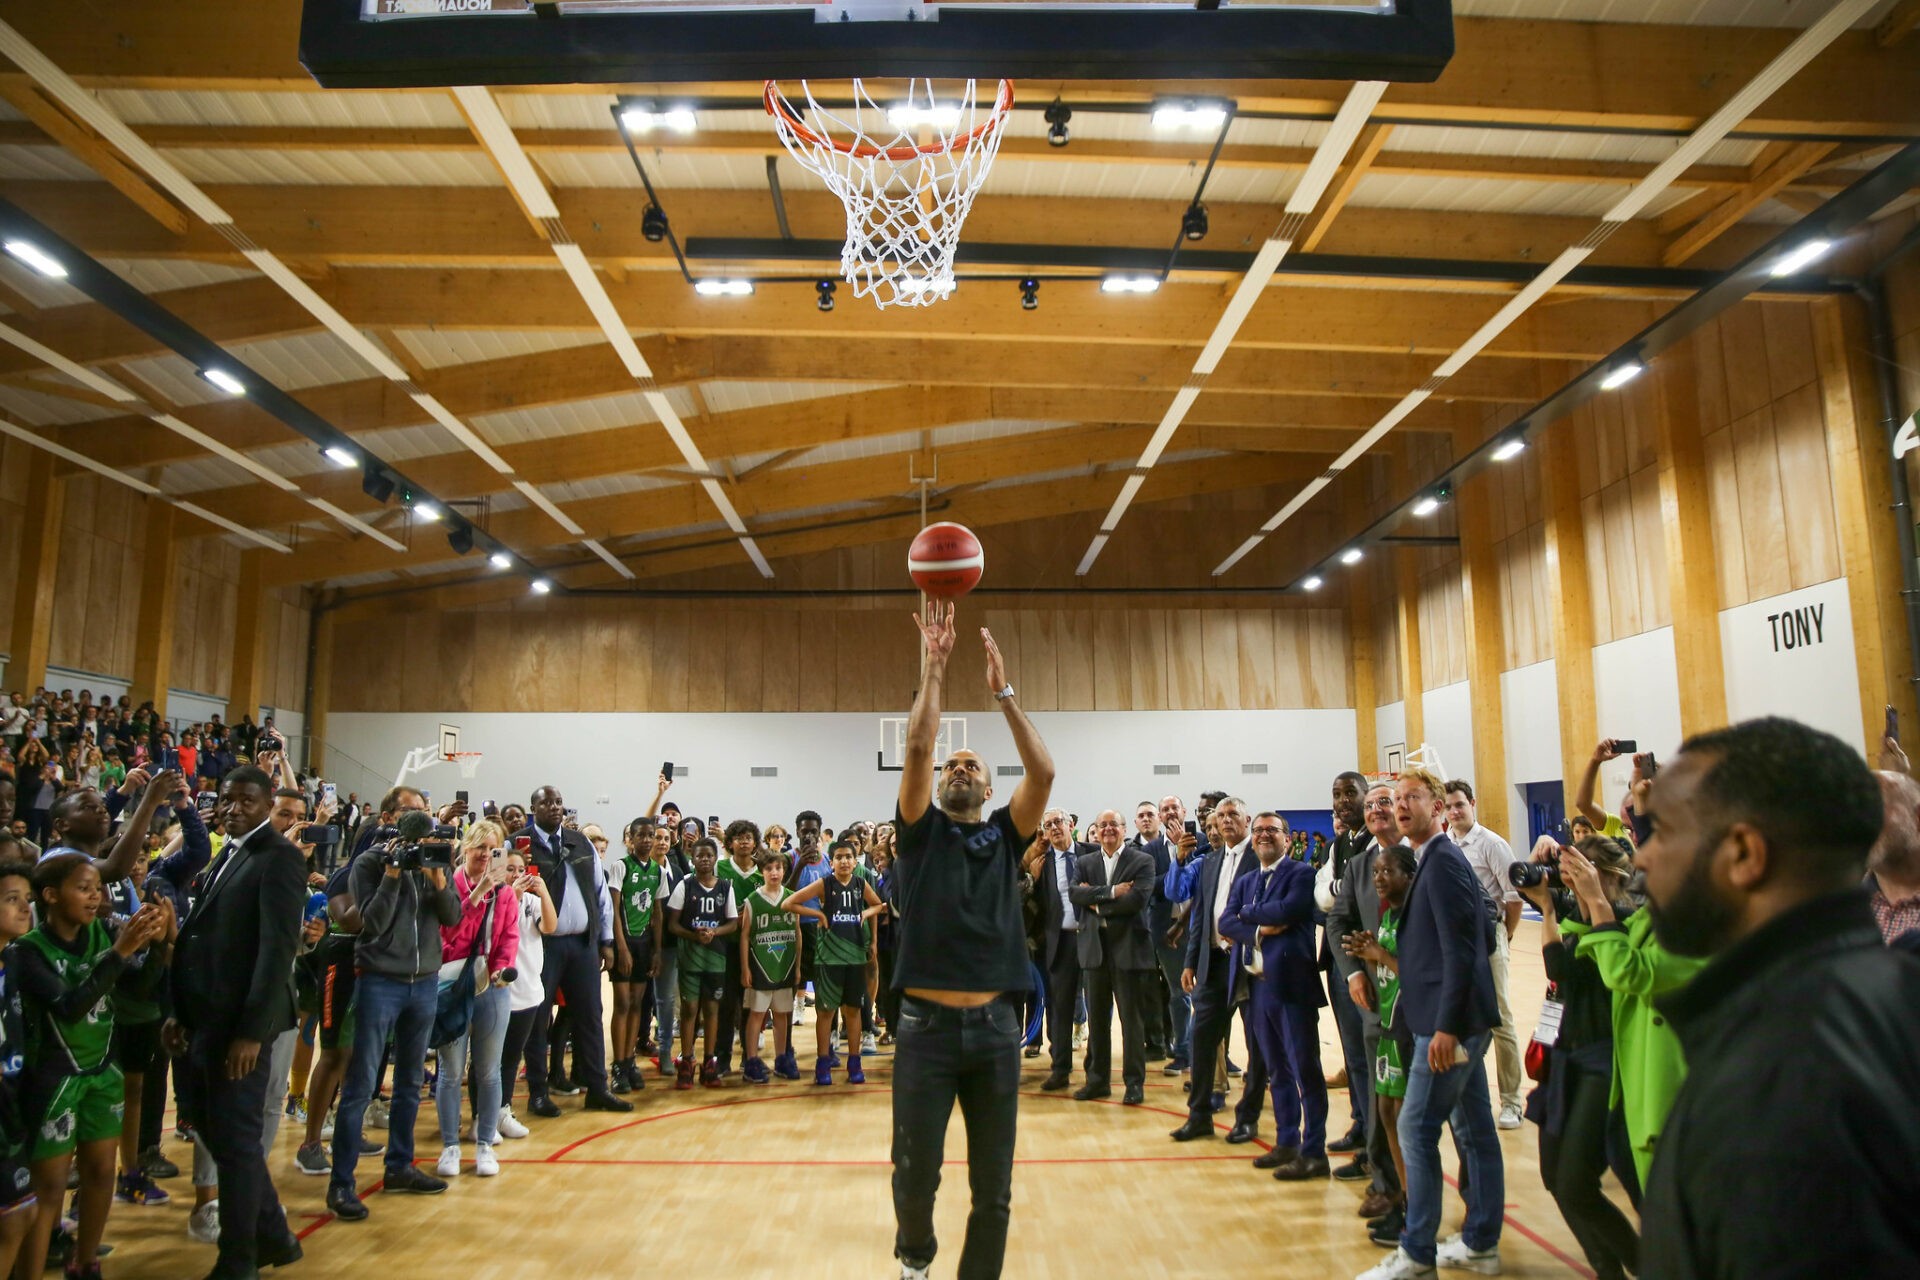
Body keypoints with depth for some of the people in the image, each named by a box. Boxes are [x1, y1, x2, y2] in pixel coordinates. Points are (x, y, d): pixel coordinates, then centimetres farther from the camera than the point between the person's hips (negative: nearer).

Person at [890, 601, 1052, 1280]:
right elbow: (917, 748, -9)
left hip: (995, 1026, 1)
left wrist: (1003, 690, -7)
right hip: (926, 1025, -1)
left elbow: (1043, 771, -7)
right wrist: (934, 665, -10)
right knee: (915, 1171, 6)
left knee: (994, 1186, 7)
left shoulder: (1005, 836, 9)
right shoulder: (920, 831, 6)